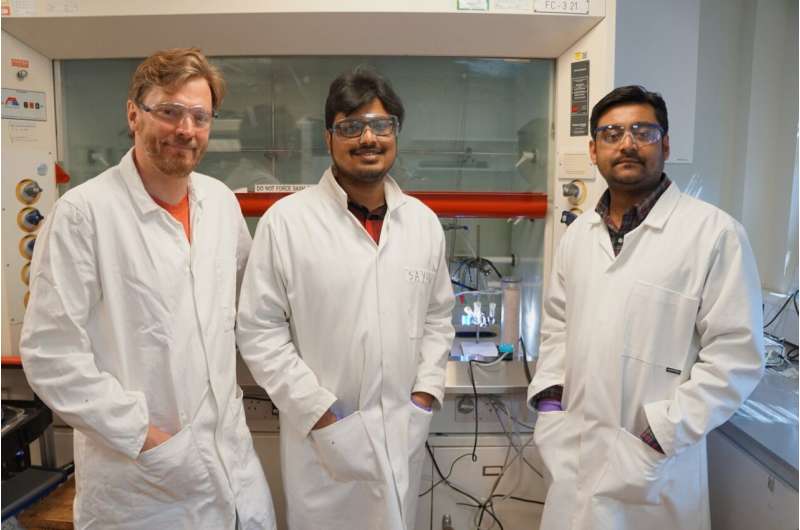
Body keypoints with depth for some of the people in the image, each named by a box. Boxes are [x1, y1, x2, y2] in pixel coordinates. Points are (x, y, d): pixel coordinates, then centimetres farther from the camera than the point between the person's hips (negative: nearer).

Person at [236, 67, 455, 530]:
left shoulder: (423, 221, 2)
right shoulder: (287, 221, -11)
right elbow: (258, 331, -9)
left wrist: (425, 396, 1)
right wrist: (320, 415, -11)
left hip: (405, 434, 4)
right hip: (322, 436, -3)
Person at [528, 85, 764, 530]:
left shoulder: (715, 232, -11)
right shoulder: (578, 233, 6)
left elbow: (736, 354, -13)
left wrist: (662, 434, -15)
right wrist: (549, 392, 2)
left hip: (653, 459, -5)